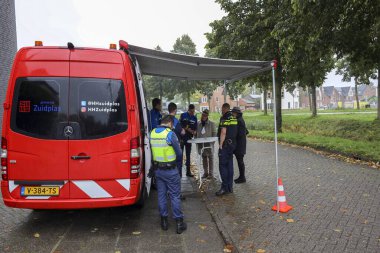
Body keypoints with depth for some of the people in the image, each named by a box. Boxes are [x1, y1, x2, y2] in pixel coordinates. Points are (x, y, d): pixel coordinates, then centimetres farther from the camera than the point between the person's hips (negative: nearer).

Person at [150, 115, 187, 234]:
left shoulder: (152, 133, 2)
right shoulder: (170, 134, -16)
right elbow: (179, 153, -9)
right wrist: (174, 155, 12)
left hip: (157, 169, 5)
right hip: (170, 170, -5)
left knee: (161, 195, 15)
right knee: (175, 196, 4)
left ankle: (164, 221, 24)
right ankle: (179, 223, 11)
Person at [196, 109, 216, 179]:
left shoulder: (211, 123, -3)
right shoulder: (198, 123, 6)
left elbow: (214, 133, -2)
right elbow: (196, 133, 12)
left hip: (209, 144, -3)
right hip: (201, 144, 4)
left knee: (210, 157, 4)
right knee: (204, 158, 12)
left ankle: (211, 173, 12)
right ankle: (205, 172, 23)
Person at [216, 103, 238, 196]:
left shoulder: (224, 118, -13)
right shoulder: (234, 118, 11)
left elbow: (223, 132, -19)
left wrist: (220, 145, -16)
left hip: (225, 144, -8)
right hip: (232, 144, 8)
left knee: (223, 166, -4)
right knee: (230, 165, 11)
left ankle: (225, 188, -4)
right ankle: (230, 187, 16)